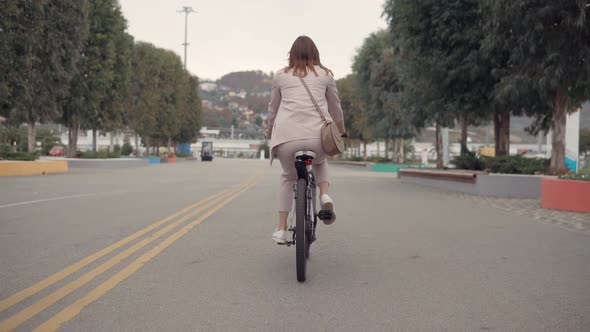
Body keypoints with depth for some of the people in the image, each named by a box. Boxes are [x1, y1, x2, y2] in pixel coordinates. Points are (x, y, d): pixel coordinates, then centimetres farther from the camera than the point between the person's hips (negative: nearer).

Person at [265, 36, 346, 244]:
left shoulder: (280, 76, 16)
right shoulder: (325, 75, 16)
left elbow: (273, 109, 25)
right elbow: (335, 107, 25)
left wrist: (269, 131, 43)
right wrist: (341, 131, 42)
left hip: (287, 135, 0)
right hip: (317, 134, 0)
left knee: (288, 177, 23)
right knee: (321, 162, 33)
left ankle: (281, 229, 16)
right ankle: (325, 195, 5)